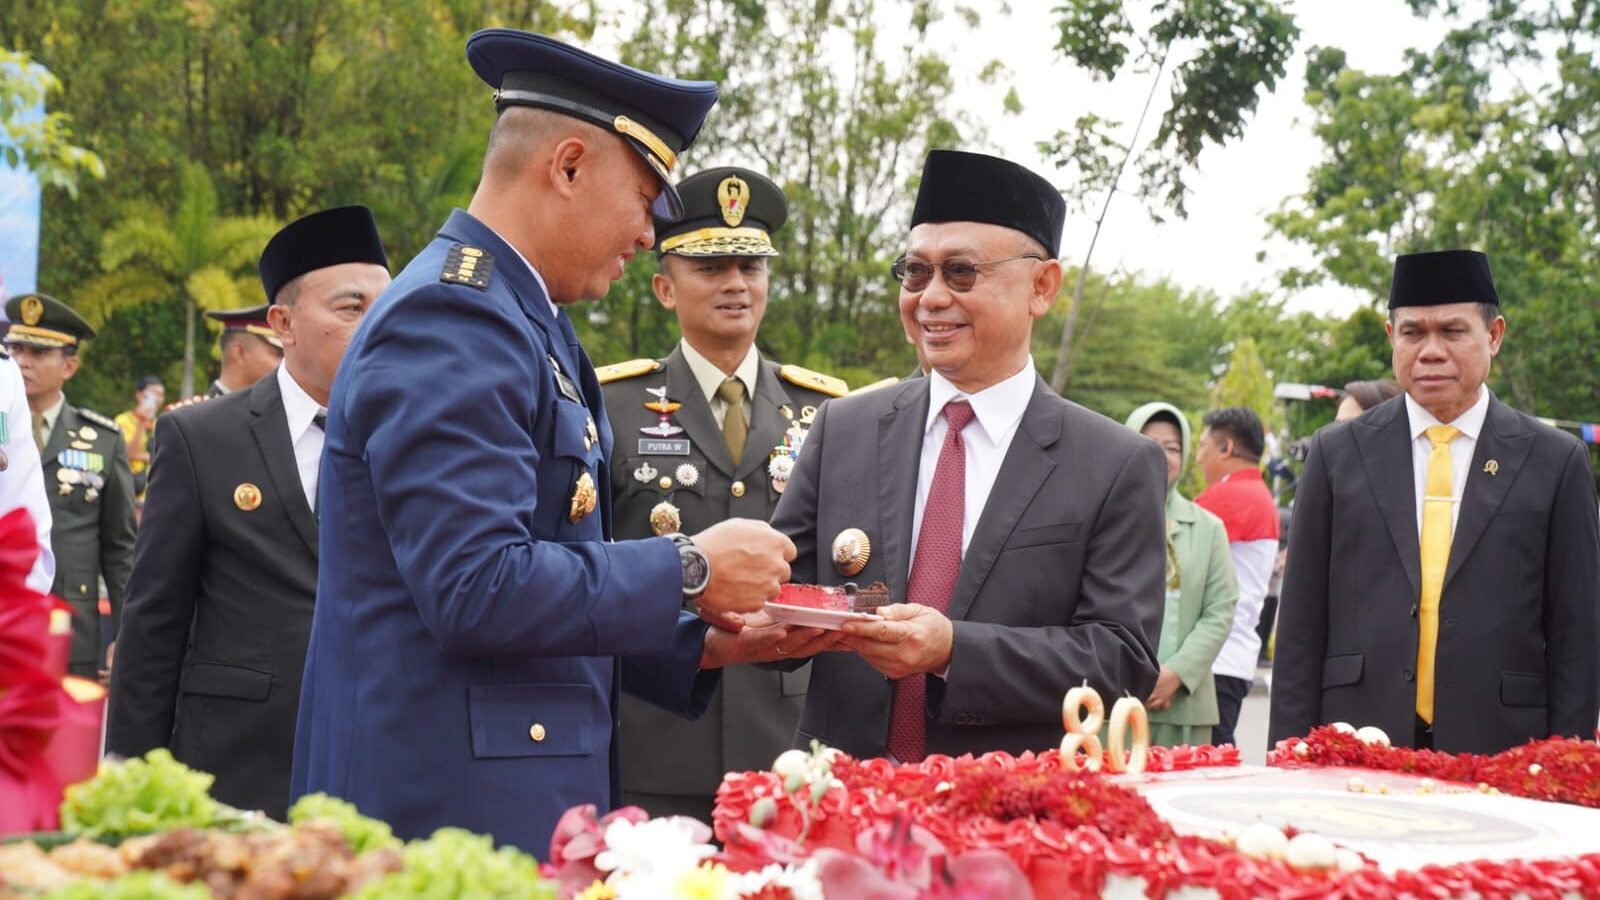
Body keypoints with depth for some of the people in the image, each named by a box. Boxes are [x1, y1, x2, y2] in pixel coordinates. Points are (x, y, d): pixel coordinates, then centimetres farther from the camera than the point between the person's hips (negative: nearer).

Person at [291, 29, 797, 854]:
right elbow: (478, 590, -24)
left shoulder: (517, 319, 15)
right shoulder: (449, 321, -15)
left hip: (518, 788, 10)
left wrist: (701, 644, 10)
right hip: (451, 808, -10)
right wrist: (691, 569, -14)